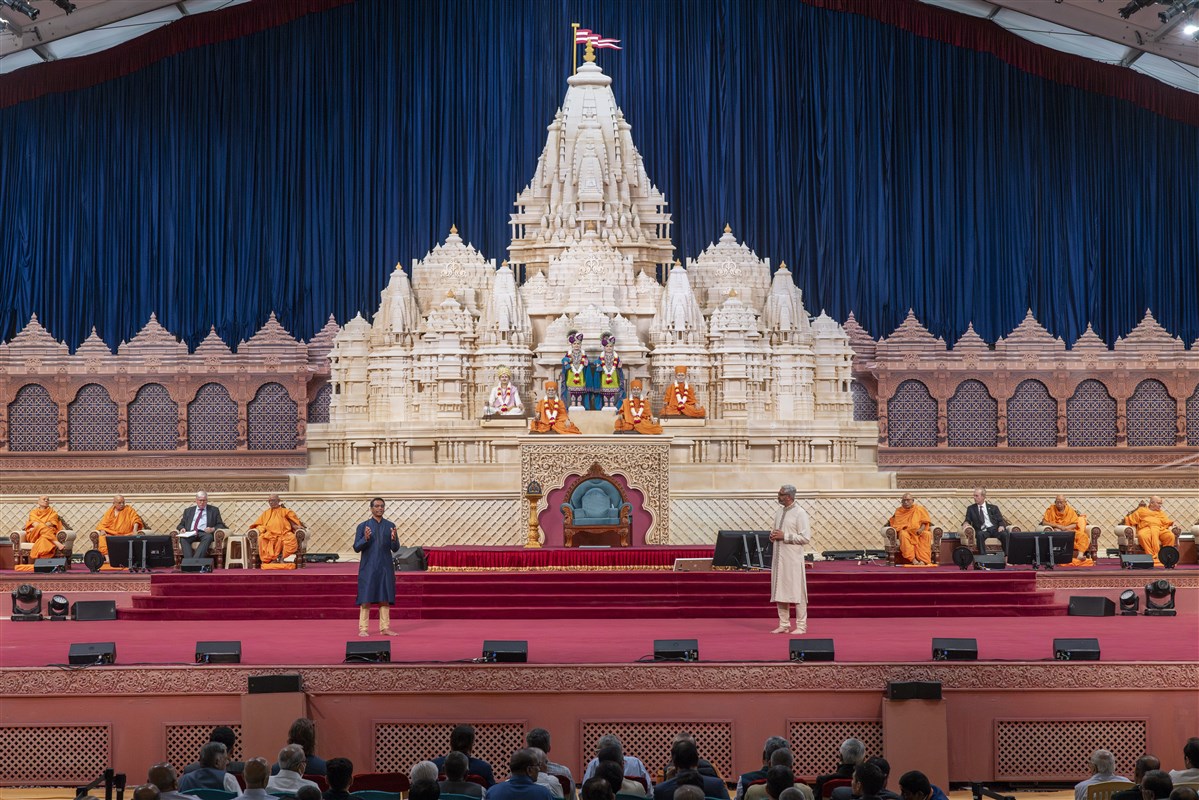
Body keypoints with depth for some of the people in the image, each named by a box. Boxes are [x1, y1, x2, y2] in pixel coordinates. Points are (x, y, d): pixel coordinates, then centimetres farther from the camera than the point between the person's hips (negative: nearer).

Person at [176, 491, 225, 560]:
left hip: (205, 534, -2)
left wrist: (213, 529, -10)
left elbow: (221, 525, 12)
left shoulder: (214, 510, 18)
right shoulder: (188, 510, 24)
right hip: (190, 533, 2)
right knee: (183, 538, -33)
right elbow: (181, 524, 23)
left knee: (208, 537, -38)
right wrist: (182, 528, -2)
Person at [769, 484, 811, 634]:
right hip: (779, 557, 7)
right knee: (780, 592, 8)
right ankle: (784, 625, 16)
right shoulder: (780, 512, 13)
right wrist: (773, 536, 1)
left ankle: (801, 626, 4)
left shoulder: (800, 514, -10)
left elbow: (806, 537, -15)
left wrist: (784, 536, -17)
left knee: (796, 592, -3)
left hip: (793, 559, -7)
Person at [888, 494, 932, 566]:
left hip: (918, 532, 0)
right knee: (903, 534, -37)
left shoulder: (919, 509, 11)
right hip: (906, 532, 0)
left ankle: (923, 559, -40)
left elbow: (924, 522, 6)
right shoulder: (899, 511, 14)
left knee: (927, 534, -33)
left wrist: (921, 529, -13)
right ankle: (913, 559, -45)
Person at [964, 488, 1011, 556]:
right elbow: (967, 521, 14)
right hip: (982, 531, -1)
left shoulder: (993, 508, 17)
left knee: (1005, 534, -31)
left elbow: (1001, 520, 11)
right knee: (980, 535, -37)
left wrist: (1001, 526, -11)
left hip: (994, 529, 1)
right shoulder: (971, 508, 19)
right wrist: (966, 523, -11)